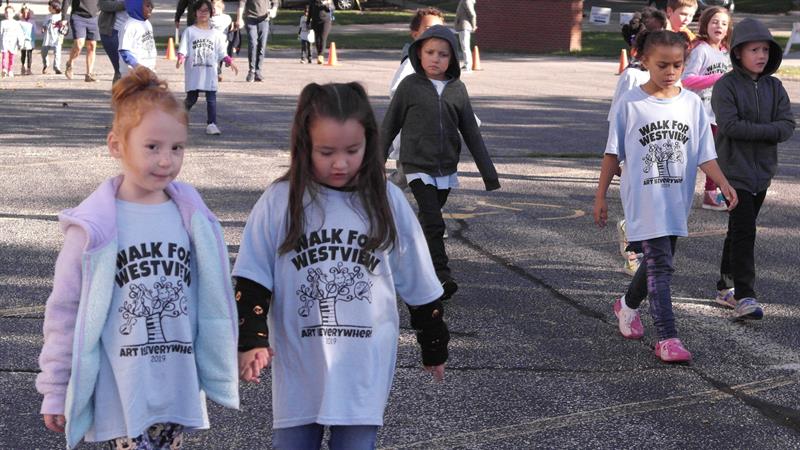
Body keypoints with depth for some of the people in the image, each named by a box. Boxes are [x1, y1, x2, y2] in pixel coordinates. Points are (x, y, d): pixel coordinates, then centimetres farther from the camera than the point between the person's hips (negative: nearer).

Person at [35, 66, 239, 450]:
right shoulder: (94, 227, -9)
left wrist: (219, 374, 11)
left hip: (177, 392, 4)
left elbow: (211, 304, 8)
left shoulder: (193, 218, 1)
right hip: (120, 395, -4)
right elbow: (65, 311, -4)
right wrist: (55, 392, -2)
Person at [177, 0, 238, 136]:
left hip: (210, 72, 2)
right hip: (193, 72, -2)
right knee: (192, 98, 5)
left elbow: (221, 53, 11)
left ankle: (211, 124, -6)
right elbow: (183, 50, -2)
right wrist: (181, 58, -21)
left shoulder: (215, 34, 10)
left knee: (211, 98, -6)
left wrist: (230, 62, -3)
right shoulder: (189, 31, 3)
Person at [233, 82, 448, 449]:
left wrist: (434, 348, 15)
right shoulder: (280, 202, -6)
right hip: (299, 372, 0)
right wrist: (251, 342, -14)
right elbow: (252, 281, -2)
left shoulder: (387, 202, -3)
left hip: (364, 376, 0)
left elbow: (420, 286, 7)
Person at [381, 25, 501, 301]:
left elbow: (471, 133, 7)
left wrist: (489, 173, 5)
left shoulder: (457, 89, 4)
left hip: (446, 169, 4)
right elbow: (389, 126, 3)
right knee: (434, 223, -15)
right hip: (418, 167, -4)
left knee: (427, 222, 14)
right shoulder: (410, 86, -5)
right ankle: (441, 278, -15)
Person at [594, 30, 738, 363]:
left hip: (677, 200, 5)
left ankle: (628, 305, 45)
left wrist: (723, 184, -16)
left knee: (657, 260, 18)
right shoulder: (630, 104, -6)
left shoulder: (692, 103, 2)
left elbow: (704, 154, 0)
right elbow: (613, 153, 0)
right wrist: (600, 196, 2)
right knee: (660, 265, -13)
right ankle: (667, 338, -14)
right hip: (643, 199, -4)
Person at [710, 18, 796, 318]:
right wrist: (768, 130, -15)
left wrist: (752, 130, -17)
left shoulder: (774, 87, 7)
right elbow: (729, 125, -19)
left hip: (763, 171, 6)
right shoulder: (726, 86, -9)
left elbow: (787, 125, -1)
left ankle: (726, 287, 24)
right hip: (735, 171, -6)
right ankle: (744, 295, -10)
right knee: (743, 231, -11)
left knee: (740, 231, 14)